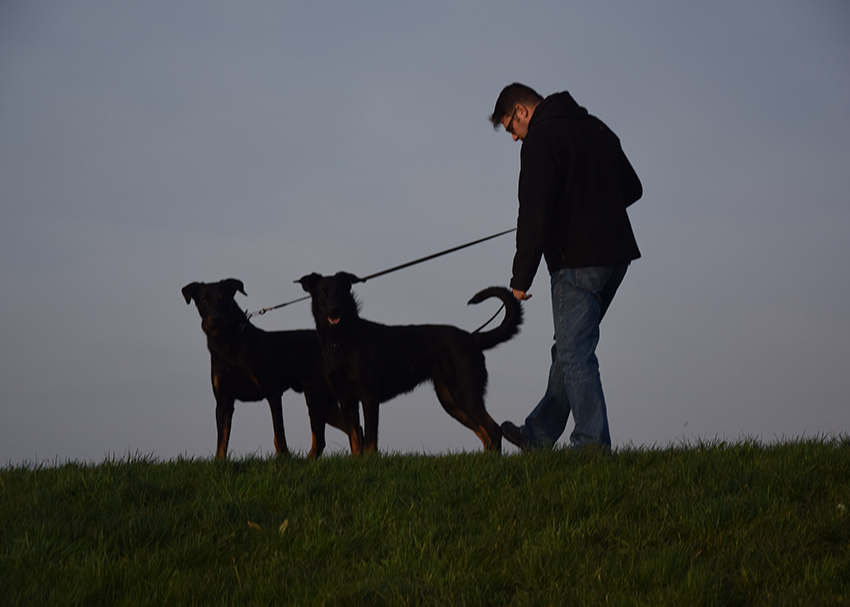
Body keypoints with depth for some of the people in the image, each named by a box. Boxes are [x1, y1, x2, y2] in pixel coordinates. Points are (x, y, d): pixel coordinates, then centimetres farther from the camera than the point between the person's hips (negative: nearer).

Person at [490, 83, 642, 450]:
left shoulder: (541, 139, -11)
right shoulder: (595, 128, 15)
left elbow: (534, 215, -18)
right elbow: (632, 189, 22)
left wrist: (521, 278, -13)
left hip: (577, 262, -9)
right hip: (616, 255, 9)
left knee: (575, 354, -4)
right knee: (570, 348, 18)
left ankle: (592, 444, -6)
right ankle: (539, 434, 28)